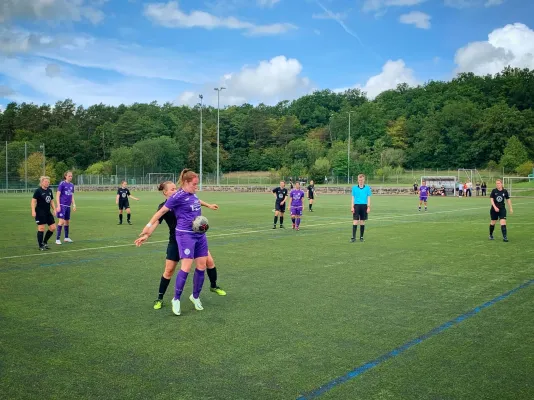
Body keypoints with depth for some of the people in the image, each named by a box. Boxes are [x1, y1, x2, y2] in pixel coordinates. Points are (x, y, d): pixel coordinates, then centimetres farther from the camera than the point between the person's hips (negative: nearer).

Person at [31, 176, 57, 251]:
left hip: (48, 212, 7)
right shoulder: (38, 191, -9)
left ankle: (45, 242, 22)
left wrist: (54, 210, 11)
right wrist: (33, 211, -19)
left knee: (53, 228, 5)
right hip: (40, 213, -7)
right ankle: (41, 246, 7)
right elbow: (33, 201, -11)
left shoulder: (50, 190, 10)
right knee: (41, 228, -4)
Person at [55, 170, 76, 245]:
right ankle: (57, 239, -10)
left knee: (67, 221, 15)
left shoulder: (72, 185, 11)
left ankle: (66, 237, 28)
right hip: (62, 205, -7)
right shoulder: (62, 184, -8)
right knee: (61, 221, -14)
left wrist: (74, 204, 9)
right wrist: (58, 206, -15)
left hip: (68, 206, 7)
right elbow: (57, 195, -9)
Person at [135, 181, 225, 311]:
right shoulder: (163, 207, -13)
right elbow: (155, 222, -25)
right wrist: (146, 235, -40)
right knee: (169, 270, -1)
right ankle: (160, 298, 15)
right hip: (176, 241, -4)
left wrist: (208, 205, 20)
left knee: (209, 261, 5)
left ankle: (214, 286, 31)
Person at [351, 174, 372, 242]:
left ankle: (361, 237, 15)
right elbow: (353, 198, 7)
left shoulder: (367, 188, 4)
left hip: (364, 206, 0)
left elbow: (368, 198, 5)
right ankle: (353, 237, -6)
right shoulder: (354, 188, 6)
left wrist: (369, 207, -3)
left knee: (362, 222, 6)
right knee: (355, 221, -6)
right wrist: (352, 207, -1)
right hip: (356, 206, 0)